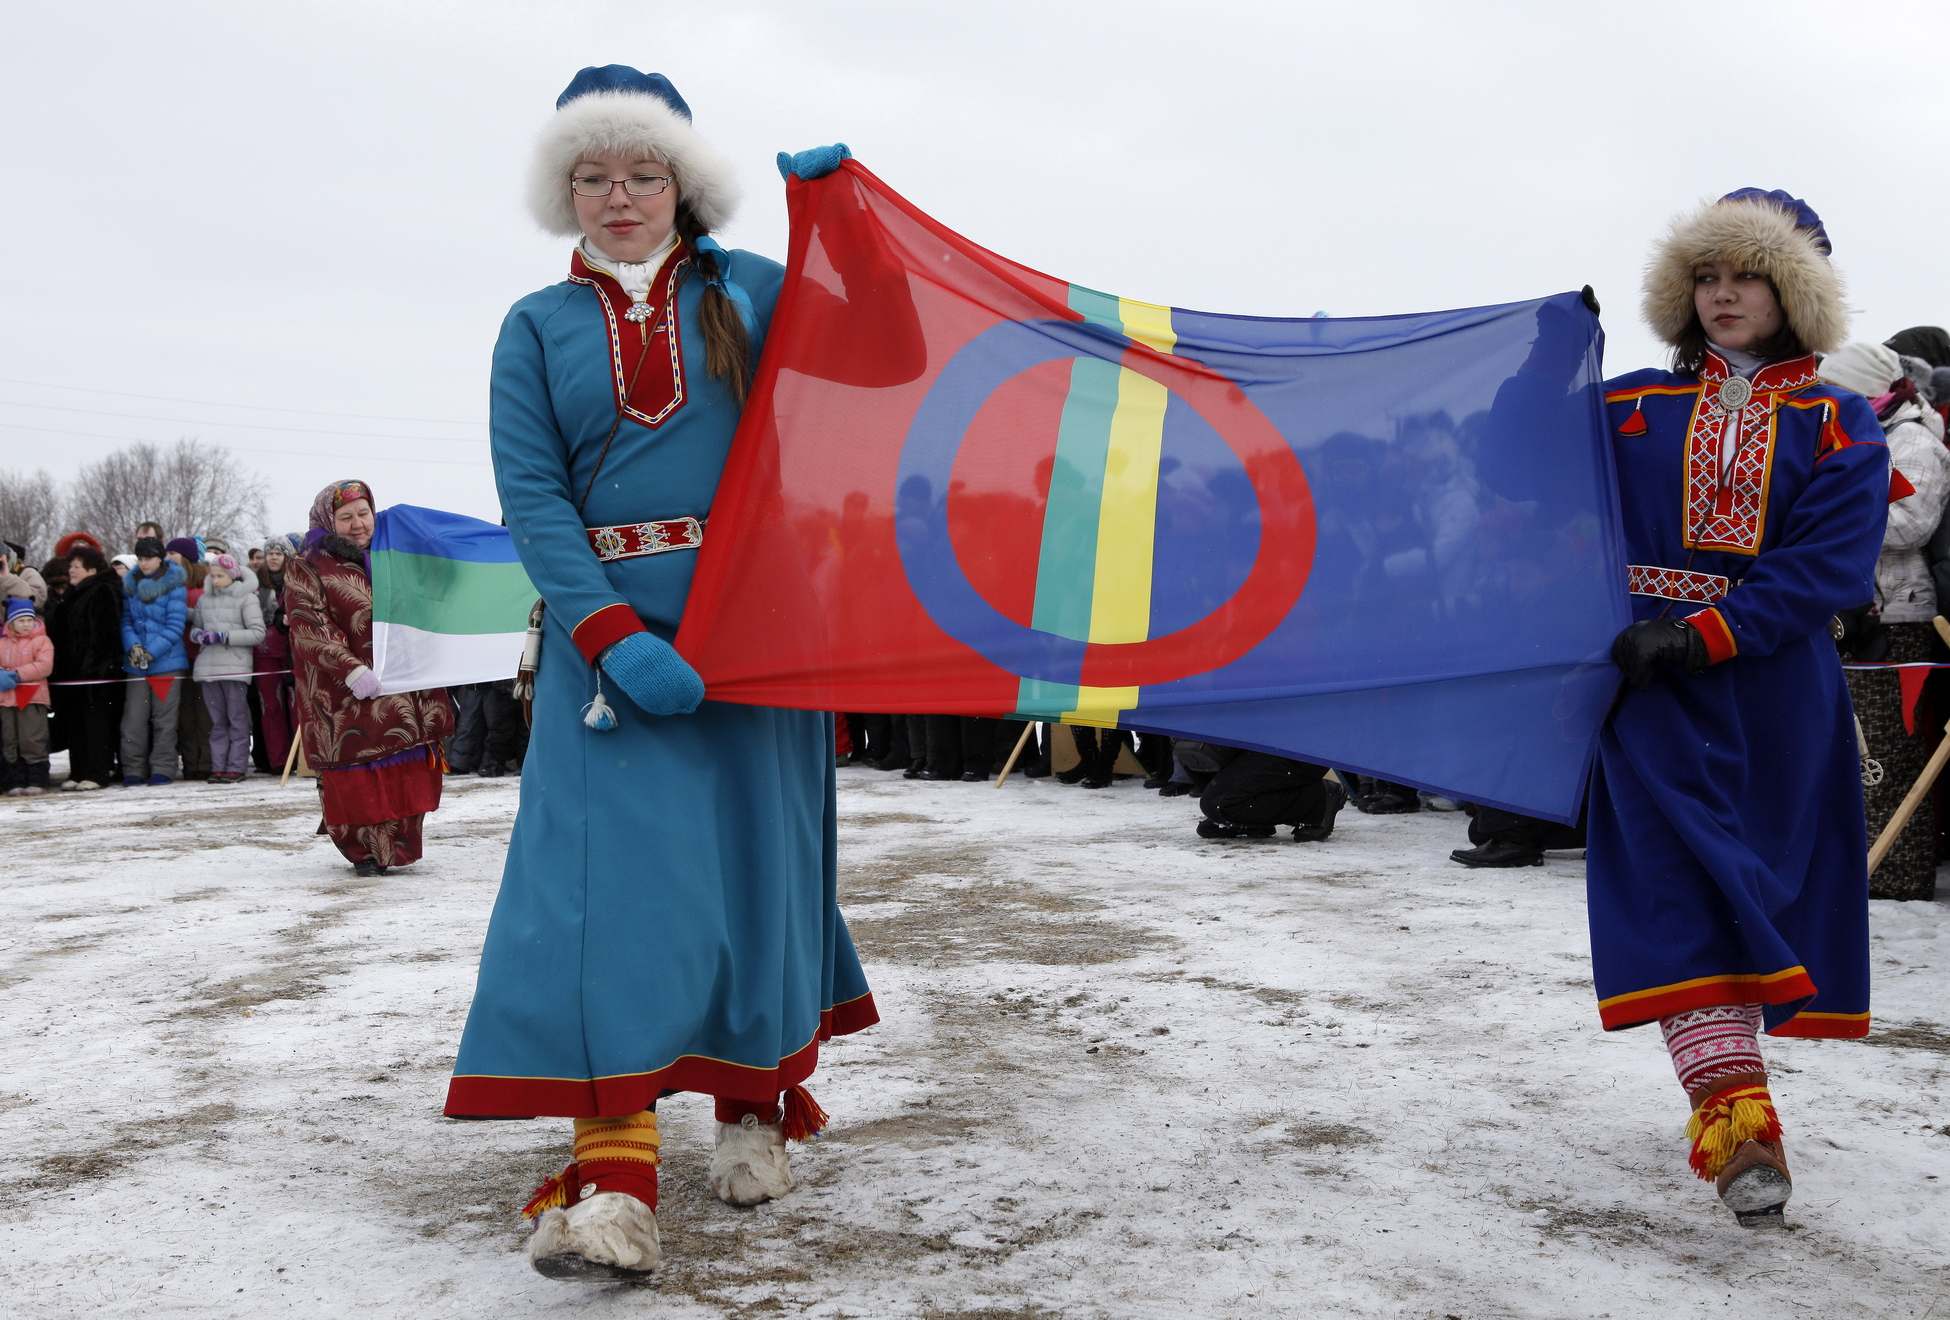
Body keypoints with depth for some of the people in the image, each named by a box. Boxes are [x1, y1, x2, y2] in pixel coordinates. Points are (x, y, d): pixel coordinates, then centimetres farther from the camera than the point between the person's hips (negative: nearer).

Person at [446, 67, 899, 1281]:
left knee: (759, 856, 5)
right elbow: (531, 495, -2)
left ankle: (757, 1104, 26)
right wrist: (611, 635, -16)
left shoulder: (747, 293, 9)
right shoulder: (539, 327, 8)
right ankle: (613, 1178, -14)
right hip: (607, 636, 0)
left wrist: (836, 197, -4)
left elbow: (876, 346, 1)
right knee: (607, 875, -12)